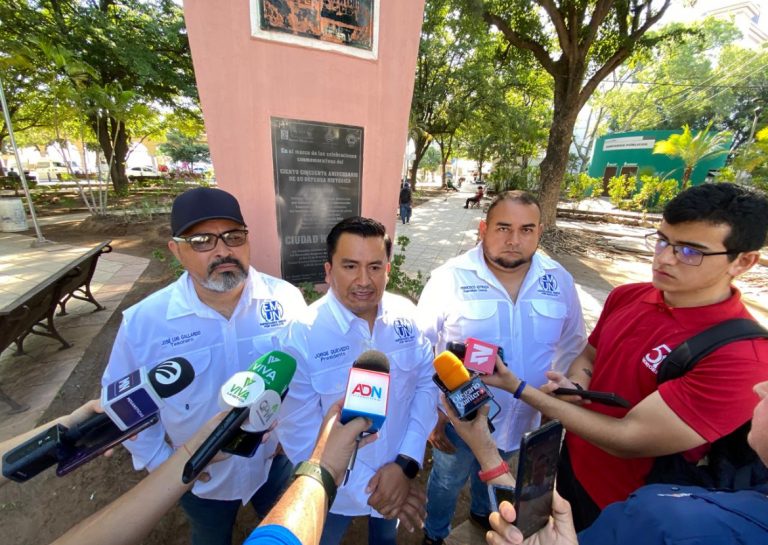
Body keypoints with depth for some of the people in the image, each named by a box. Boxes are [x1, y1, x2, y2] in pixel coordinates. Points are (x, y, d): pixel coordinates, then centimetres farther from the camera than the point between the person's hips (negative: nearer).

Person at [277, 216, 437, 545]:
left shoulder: (406, 314, -16)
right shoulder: (301, 335, -27)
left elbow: (428, 382, -9)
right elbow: (300, 434, -21)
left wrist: (406, 463, -16)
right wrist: (362, 486, -17)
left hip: (397, 474, 3)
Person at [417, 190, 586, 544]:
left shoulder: (559, 281, -9)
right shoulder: (448, 279, -22)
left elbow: (572, 346, 4)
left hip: (523, 417, 4)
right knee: (448, 482, 24)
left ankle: (483, 511, 67)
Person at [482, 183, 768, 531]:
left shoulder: (739, 357, -31)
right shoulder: (626, 296, -10)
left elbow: (627, 440, -31)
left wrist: (520, 389, -30)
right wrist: (574, 388, -18)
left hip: (627, 508, -4)